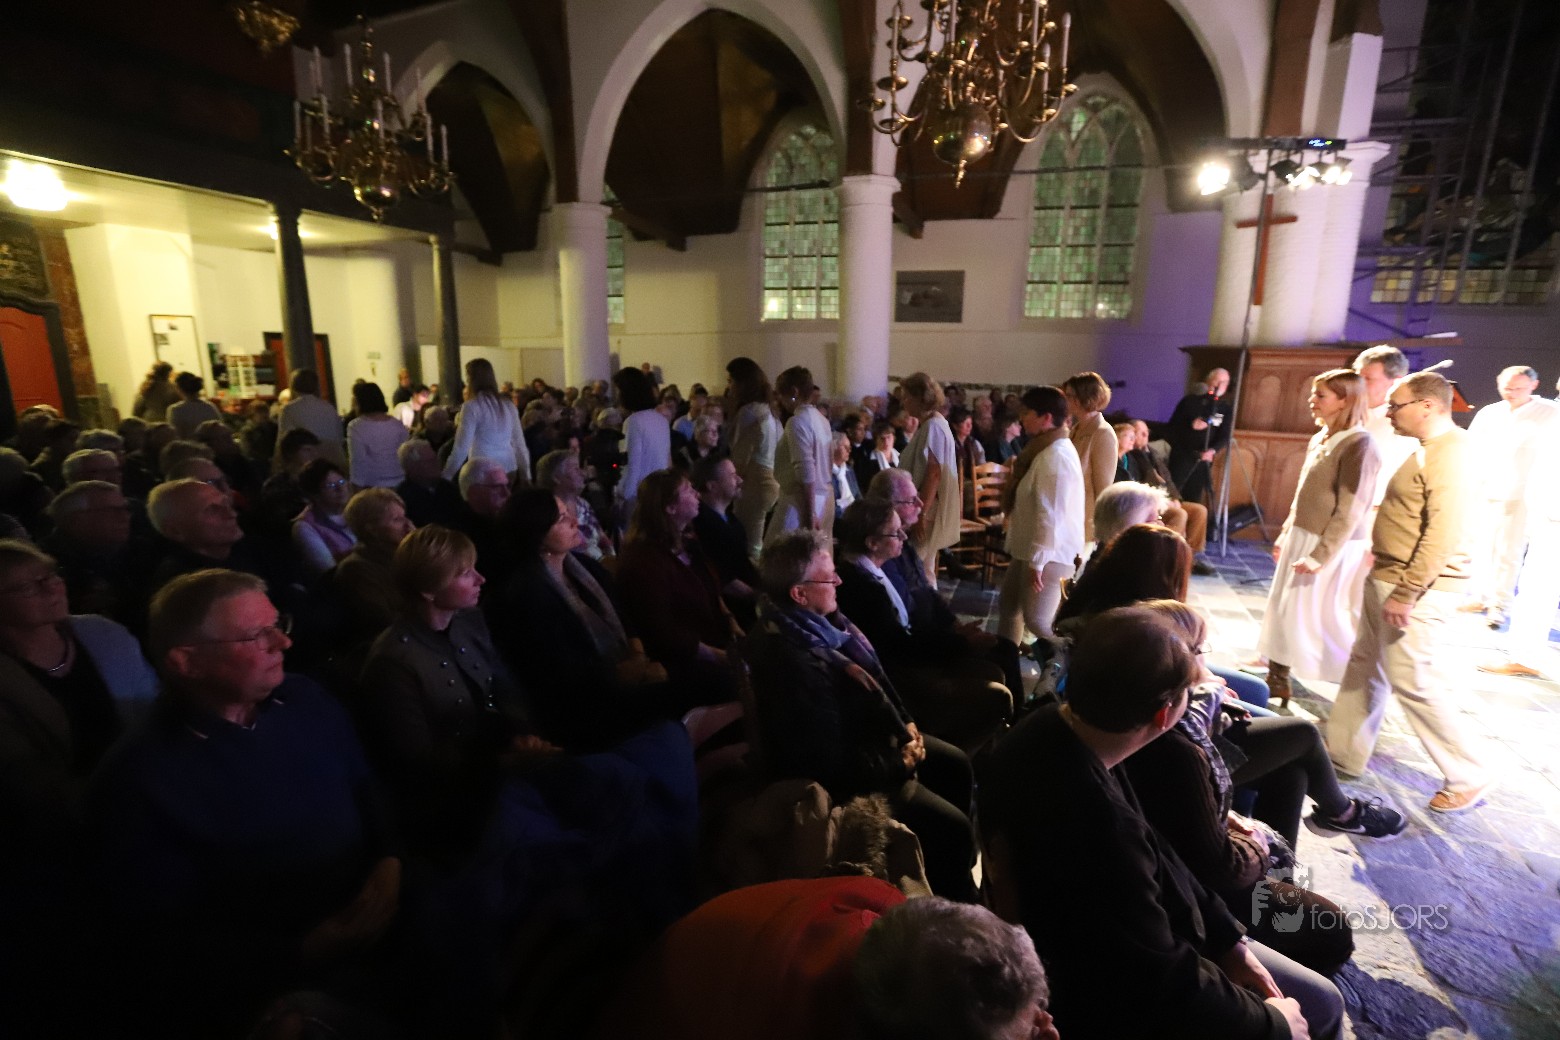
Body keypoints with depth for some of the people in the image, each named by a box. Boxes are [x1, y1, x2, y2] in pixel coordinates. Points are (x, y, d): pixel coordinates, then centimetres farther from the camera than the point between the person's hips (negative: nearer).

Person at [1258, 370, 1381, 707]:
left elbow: (1351, 511, -20)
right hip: (1301, 539, 9)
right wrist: (1285, 535, 16)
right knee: (1284, 612, 13)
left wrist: (1319, 556, -21)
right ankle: (1276, 682, 25)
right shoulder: (1319, 439, 9)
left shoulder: (1358, 444, -17)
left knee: (1329, 618, 1)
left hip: (1333, 549, -9)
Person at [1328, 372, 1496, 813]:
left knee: (1412, 681, -3)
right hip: (1388, 578, 10)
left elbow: (1445, 534, -26)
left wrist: (1405, 593, -26)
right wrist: (1382, 554, 21)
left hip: (1417, 586, -10)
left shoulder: (1449, 452, -18)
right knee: (1365, 666, 15)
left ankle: (1471, 774, 15)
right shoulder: (1428, 449, 14)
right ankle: (1345, 752, 26)